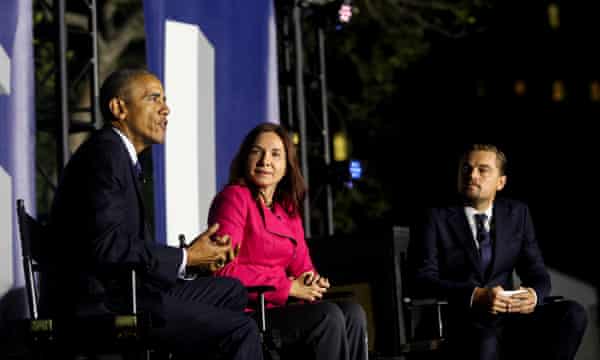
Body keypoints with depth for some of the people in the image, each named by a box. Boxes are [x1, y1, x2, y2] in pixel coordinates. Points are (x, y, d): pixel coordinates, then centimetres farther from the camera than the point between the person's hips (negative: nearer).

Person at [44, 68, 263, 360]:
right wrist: (186, 259, -13)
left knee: (231, 291, 19)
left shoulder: (120, 155, 19)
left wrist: (194, 255, 1)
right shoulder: (105, 153, -12)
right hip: (100, 302, -10)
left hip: (117, 289, 10)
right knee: (240, 330, -15)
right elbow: (108, 245, -22)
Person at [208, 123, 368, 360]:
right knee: (327, 316, -26)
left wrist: (313, 282, -9)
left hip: (281, 308, 7)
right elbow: (224, 270, -15)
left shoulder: (289, 209, 19)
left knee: (352, 312, -16)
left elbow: (303, 266, 17)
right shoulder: (235, 198, -5)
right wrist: (289, 287, -13)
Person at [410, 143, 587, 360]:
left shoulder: (517, 214, 15)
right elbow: (423, 279, -6)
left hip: (512, 317, 5)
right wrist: (475, 296, -22)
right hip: (461, 323, -4)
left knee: (573, 313, -23)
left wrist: (534, 294, -13)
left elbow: (536, 272, 12)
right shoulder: (438, 218, 4)